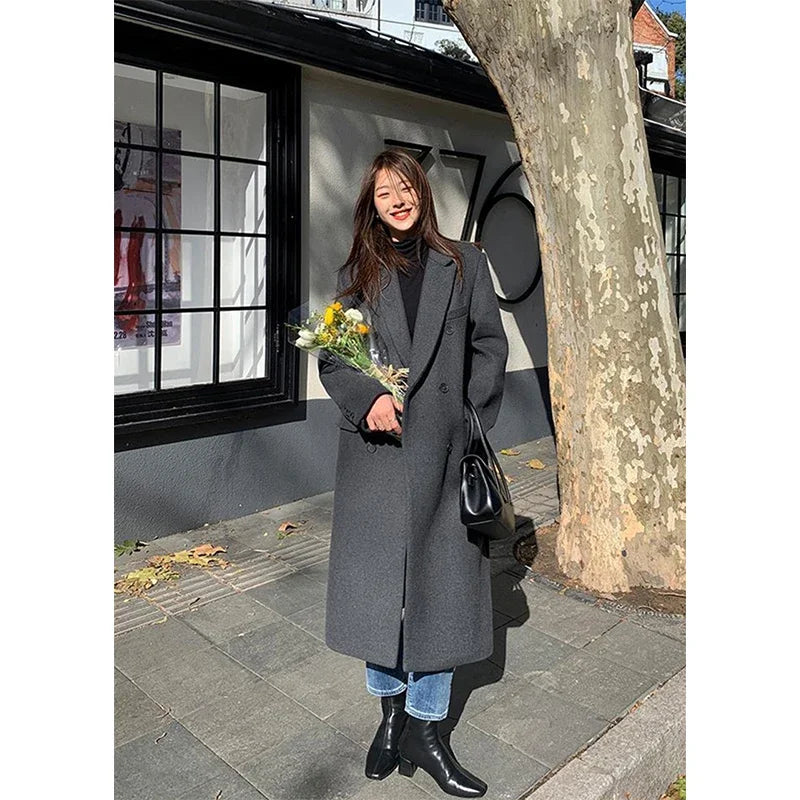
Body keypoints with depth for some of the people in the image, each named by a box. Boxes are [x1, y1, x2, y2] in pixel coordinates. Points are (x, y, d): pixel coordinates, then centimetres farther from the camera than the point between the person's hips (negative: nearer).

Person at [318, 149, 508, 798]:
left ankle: (424, 728, 21)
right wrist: (367, 398, -15)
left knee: (443, 586, 5)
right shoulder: (357, 274, 10)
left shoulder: (465, 263, 8)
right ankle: (391, 712, 29)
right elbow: (331, 357, 4)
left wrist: (468, 421, -5)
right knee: (376, 583, 8)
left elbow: (491, 347, 6)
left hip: (445, 451, 0)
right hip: (375, 451, 1)